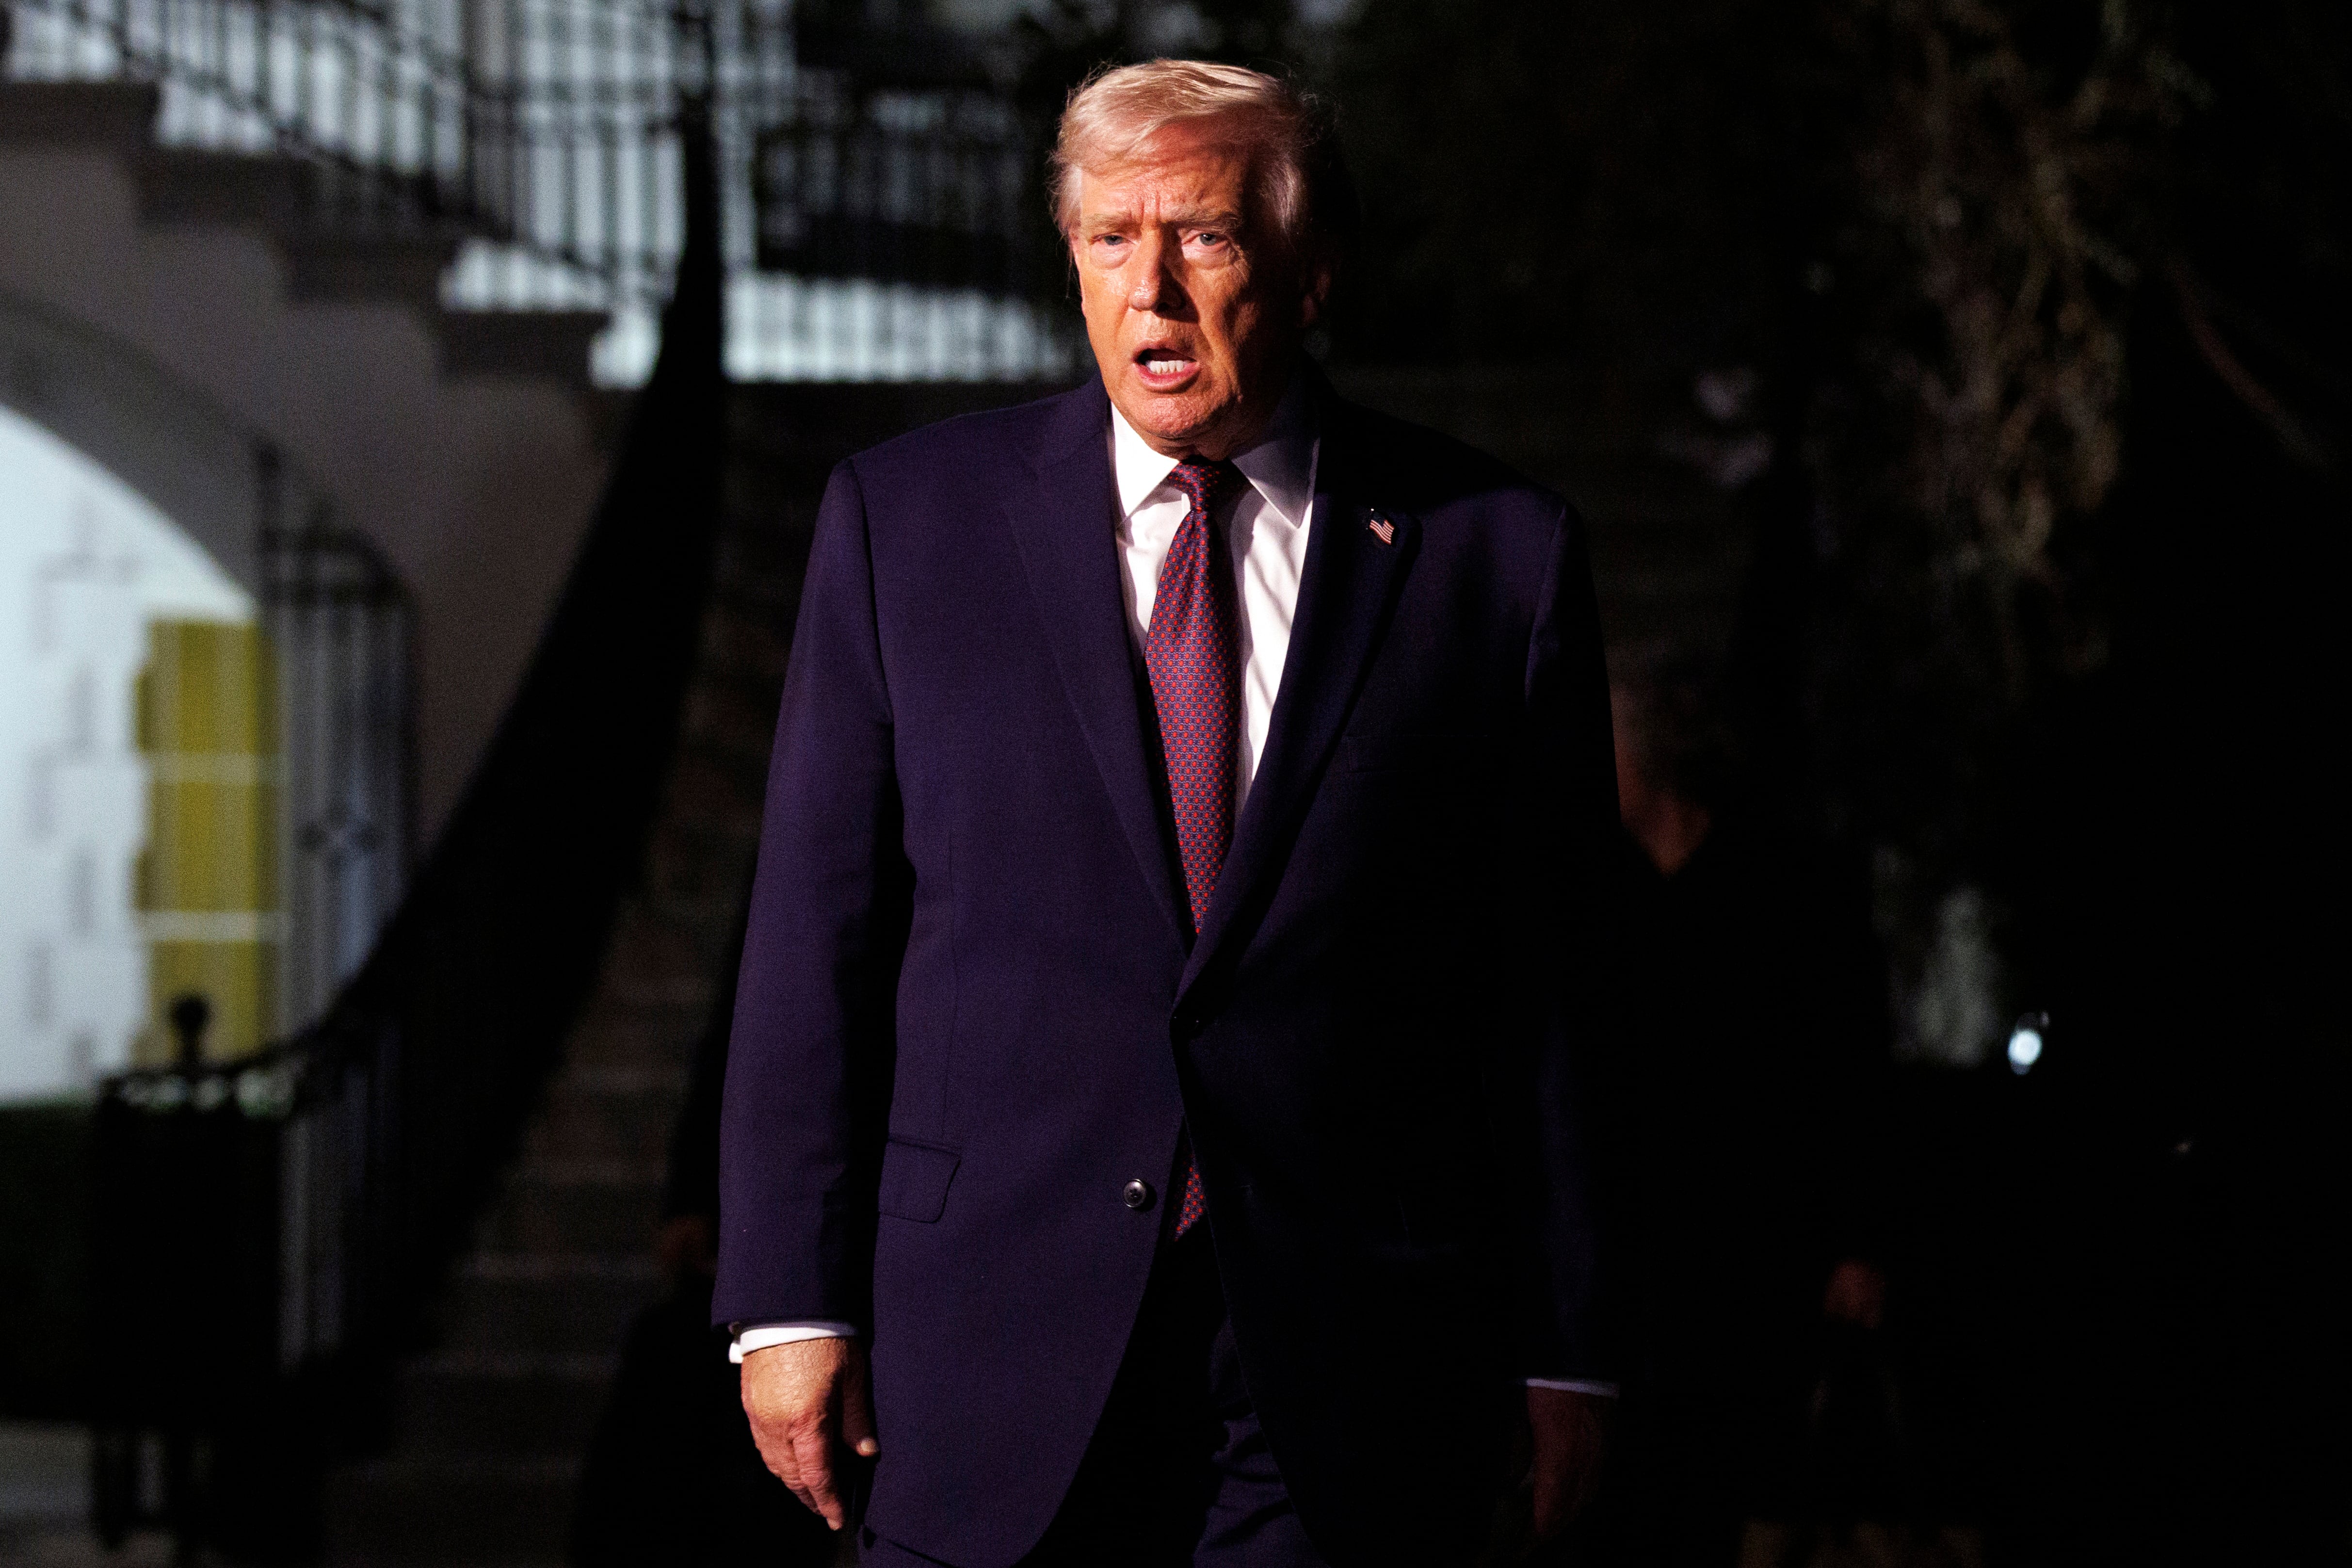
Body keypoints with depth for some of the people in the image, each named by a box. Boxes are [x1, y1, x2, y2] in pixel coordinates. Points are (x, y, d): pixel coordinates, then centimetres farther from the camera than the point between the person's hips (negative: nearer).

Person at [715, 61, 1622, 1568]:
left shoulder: (1496, 553, 3)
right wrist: (791, 1301, -2)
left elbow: (1551, 988, 3)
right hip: (996, 1366, 1)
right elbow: (816, 935, 4)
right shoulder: (909, 517, 5)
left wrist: (1560, 1348, 1)